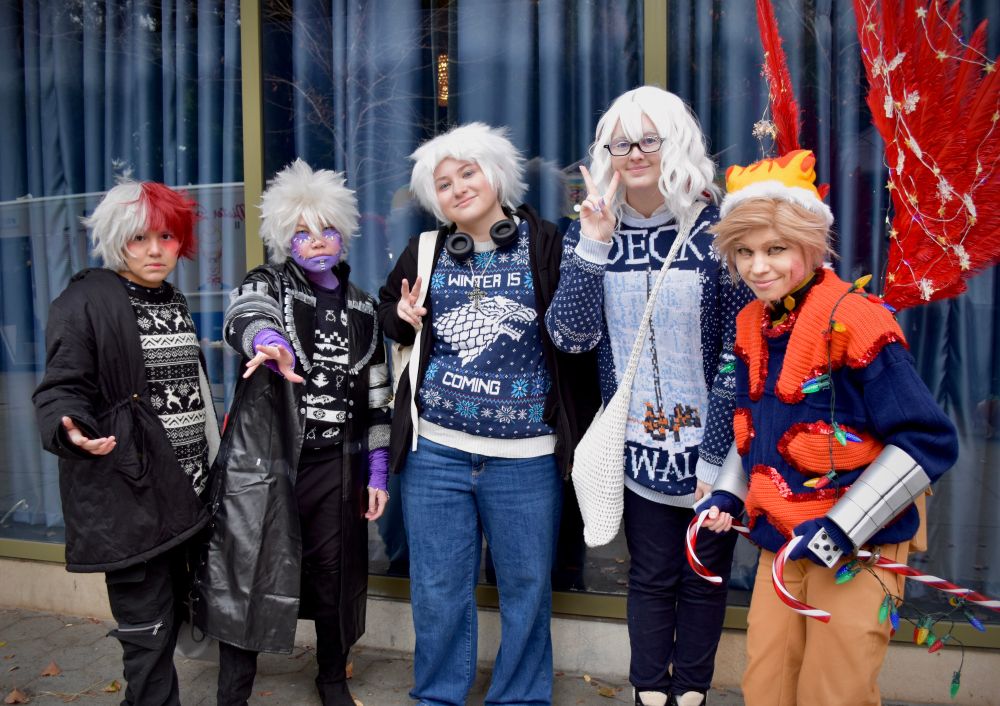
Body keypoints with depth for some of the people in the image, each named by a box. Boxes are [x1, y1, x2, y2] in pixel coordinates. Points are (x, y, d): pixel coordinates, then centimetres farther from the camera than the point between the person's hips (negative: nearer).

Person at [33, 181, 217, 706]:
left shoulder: (175, 303, 16)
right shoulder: (85, 302, -8)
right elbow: (60, 389, -12)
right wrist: (71, 429, -32)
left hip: (183, 490, 8)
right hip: (129, 497, -8)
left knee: (170, 616, 17)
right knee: (147, 629, -3)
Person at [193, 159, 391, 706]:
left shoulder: (361, 309, 11)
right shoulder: (268, 284, 1)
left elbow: (376, 398, 12)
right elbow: (244, 317, -26)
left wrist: (377, 472, 8)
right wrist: (269, 341, -50)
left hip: (337, 466, 3)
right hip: (264, 463, -3)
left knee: (335, 576, 10)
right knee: (249, 578, 0)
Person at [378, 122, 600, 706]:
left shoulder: (546, 246, -3)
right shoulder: (424, 253, 8)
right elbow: (388, 310, 21)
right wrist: (402, 316, 4)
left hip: (526, 455, -2)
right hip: (436, 451, 3)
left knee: (527, 586, 11)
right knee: (438, 587, 11)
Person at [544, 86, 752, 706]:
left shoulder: (716, 227, -10)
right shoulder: (593, 231, 0)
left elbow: (740, 350, -10)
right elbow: (570, 336, -8)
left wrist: (716, 454, -12)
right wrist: (592, 247, -18)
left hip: (712, 442, -1)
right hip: (638, 444, 2)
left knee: (705, 576, 14)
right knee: (651, 576, 14)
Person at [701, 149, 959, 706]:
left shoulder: (854, 320, -19)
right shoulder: (752, 325, 4)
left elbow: (930, 443, -20)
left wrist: (843, 529, -22)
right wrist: (728, 494, 4)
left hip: (860, 548, -6)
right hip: (781, 543, 7)